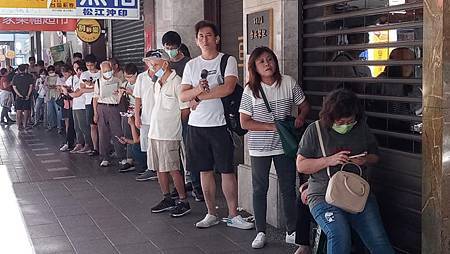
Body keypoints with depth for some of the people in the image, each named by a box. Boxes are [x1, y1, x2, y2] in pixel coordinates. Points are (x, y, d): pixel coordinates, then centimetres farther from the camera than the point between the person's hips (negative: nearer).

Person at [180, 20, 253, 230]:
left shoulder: (228, 61, -1)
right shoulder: (191, 65, 11)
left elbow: (228, 88, -18)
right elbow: (183, 96, 4)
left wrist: (199, 97, -12)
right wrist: (197, 90, -18)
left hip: (220, 124, -4)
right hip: (196, 125, 4)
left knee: (227, 171, 0)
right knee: (205, 171, 10)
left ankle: (233, 215, 9)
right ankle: (211, 214, 21)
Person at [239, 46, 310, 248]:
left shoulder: (288, 83, -4)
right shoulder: (250, 90, -8)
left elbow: (304, 106, 9)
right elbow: (245, 122, -8)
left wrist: (300, 117, -14)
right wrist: (272, 127, -17)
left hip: (284, 146, 1)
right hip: (259, 148, -1)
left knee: (288, 188, 9)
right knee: (260, 190, 9)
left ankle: (291, 232, 22)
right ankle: (260, 233, 21)